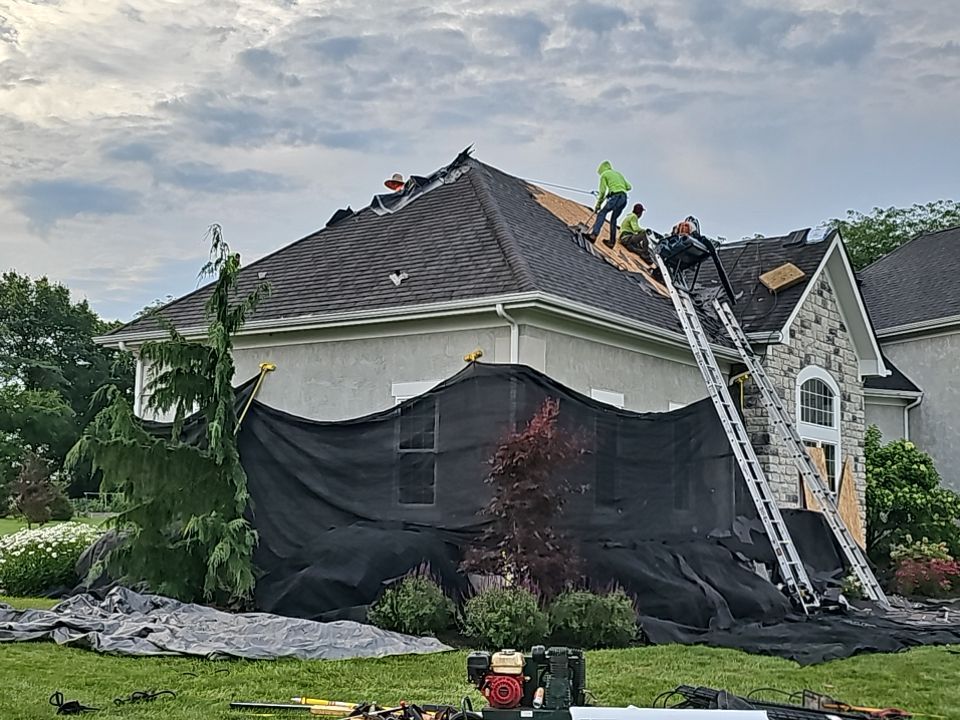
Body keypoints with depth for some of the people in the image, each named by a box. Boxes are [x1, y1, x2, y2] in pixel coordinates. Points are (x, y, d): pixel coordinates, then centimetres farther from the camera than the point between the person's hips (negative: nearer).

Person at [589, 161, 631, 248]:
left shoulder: (604, 174, 9)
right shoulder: (618, 174, 29)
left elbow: (602, 191, 2)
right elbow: (628, 187, 26)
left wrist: (598, 204, 8)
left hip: (616, 197, -7)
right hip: (624, 198, 7)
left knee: (602, 213, -10)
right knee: (613, 219, 17)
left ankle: (594, 234, -29)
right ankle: (612, 242, 16)